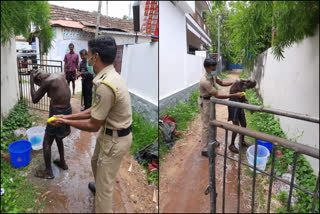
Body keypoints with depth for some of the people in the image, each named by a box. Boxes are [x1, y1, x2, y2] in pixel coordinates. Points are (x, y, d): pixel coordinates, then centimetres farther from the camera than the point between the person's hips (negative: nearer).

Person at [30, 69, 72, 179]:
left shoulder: (47, 81, -16)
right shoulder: (60, 75, 6)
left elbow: (34, 99, -7)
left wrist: (31, 82, -3)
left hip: (58, 112, -8)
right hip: (67, 109, 8)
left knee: (47, 143, 8)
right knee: (58, 138, 28)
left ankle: (48, 172, 19)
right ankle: (62, 162, 41)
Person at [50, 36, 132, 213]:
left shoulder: (104, 85, -31)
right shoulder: (110, 76, 1)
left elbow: (93, 125, -21)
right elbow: (94, 111, 9)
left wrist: (65, 122, -7)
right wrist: (68, 116, 7)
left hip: (115, 139, -10)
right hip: (110, 132, 10)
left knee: (104, 185, 8)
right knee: (96, 163, 34)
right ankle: (99, 186, 63)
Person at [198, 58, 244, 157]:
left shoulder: (212, 75, -6)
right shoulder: (205, 81, -34)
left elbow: (221, 83, 12)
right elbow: (218, 95, -32)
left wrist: (233, 82, -2)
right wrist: (235, 95, -31)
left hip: (210, 100, 9)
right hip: (204, 102, -9)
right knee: (206, 126, -3)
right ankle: (205, 150, 7)